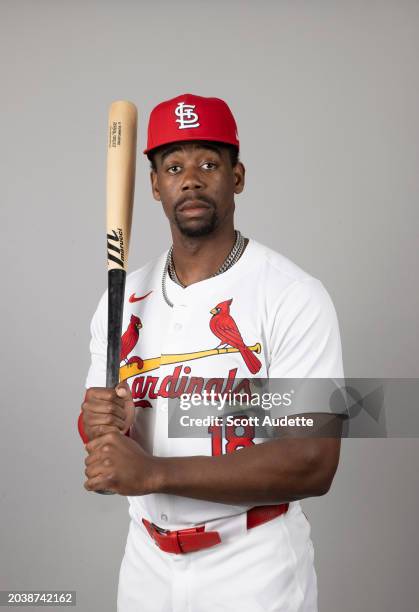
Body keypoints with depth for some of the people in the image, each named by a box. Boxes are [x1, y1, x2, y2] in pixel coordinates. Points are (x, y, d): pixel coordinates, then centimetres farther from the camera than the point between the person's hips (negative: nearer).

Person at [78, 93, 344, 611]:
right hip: (144, 568, 5)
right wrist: (101, 427, -17)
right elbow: (104, 449, 7)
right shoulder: (123, 300, 2)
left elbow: (314, 463, -23)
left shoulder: (294, 296, -16)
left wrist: (154, 473, -27)